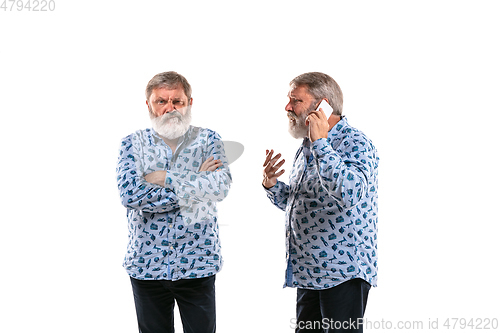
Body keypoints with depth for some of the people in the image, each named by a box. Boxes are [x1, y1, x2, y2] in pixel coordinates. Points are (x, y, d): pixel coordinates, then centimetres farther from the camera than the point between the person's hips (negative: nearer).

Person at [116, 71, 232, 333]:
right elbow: (130, 194, -15)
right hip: (146, 265, 0)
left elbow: (221, 186, -15)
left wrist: (165, 178, -15)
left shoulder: (207, 140, 3)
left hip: (198, 265, 0)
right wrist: (194, 184, -14)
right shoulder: (134, 143, 2)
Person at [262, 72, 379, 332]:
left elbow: (350, 193, -33)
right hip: (308, 272, 9)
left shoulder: (355, 144, -13)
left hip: (343, 272, -9)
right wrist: (271, 185, 5)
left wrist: (321, 142, -25)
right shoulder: (307, 147, 16)